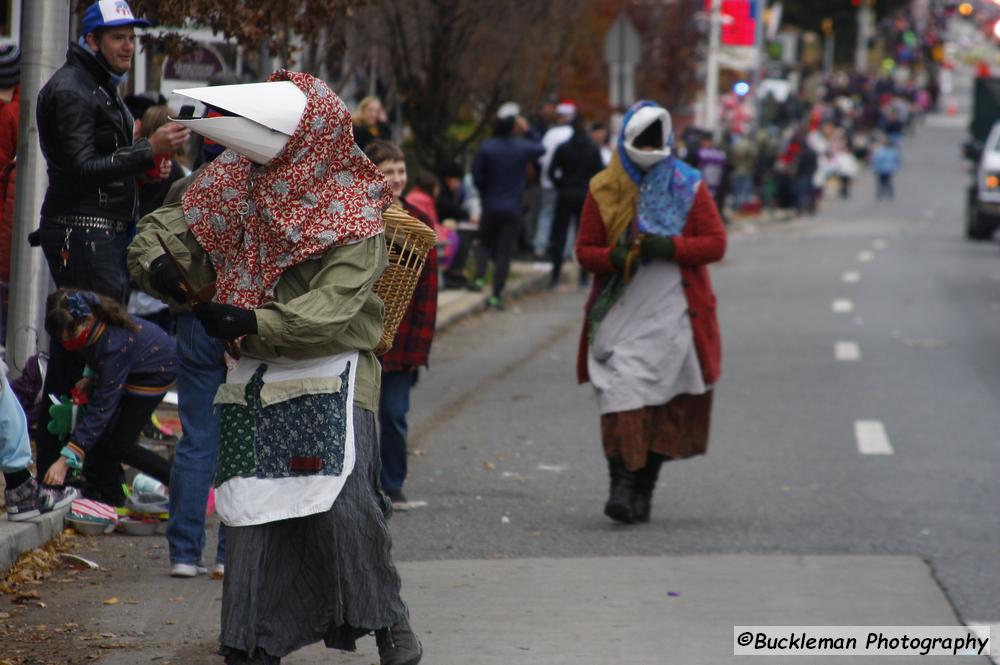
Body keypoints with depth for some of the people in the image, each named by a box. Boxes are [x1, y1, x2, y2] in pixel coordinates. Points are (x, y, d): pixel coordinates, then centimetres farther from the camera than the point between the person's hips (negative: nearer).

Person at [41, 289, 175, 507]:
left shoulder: (114, 346, -42)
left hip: (157, 369, -8)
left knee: (120, 444, -10)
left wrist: (65, 460, -43)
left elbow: (102, 407, -41)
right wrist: (89, 376, -7)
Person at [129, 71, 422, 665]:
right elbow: (178, 222, 13)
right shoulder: (238, 178, 4)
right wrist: (157, 261, -12)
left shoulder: (354, 212, -12)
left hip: (329, 375, -5)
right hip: (256, 377, 5)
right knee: (251, 512, 2)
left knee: (343, 502, -18)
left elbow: (334, 303, -21)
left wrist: (254, 322, -32)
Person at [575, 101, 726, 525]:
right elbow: (585, 250, 8)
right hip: (620, 312, 0)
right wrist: (616, 257, -14)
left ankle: (643, 490, 8)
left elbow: (715, 243, 1)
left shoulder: (688, 187, 6)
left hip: (672, 314, 0)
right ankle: (622, 486, -18)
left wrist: (669, 247, -15)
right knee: (621, 395, -14)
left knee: (664, 403, 1)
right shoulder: (604, 191, 7)